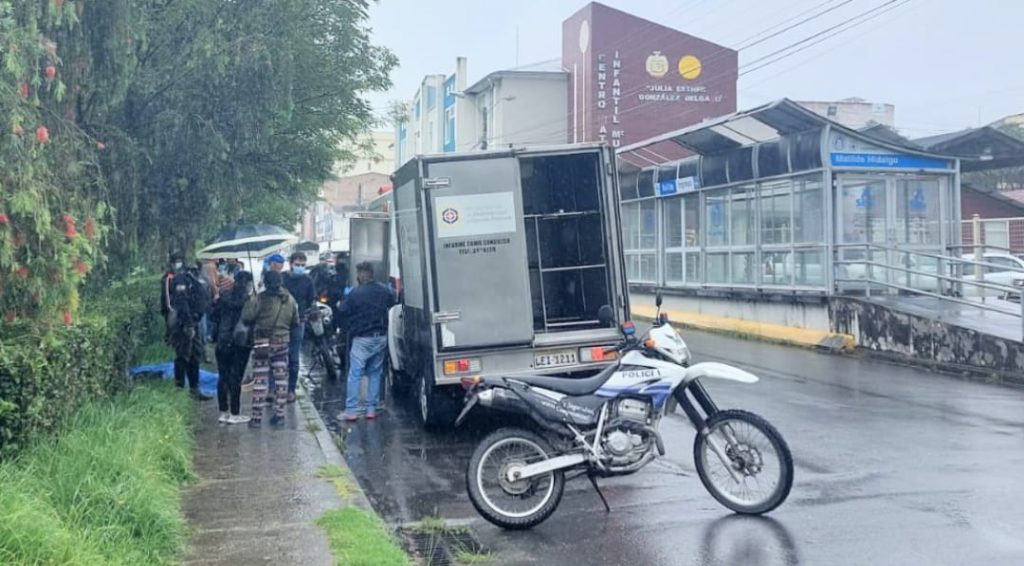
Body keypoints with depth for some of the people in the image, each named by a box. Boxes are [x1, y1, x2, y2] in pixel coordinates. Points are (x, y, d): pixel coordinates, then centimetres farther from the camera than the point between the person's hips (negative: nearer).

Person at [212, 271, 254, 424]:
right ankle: (234, 415, 4)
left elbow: (214, 316, 7)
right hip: (241, 343, -5)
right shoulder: (249, 301, -13)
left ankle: (223, 413, 17)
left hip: (223, 342, 5)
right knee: (236, 378, 1)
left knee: (223, 377, 11)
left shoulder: (224, 296, 3)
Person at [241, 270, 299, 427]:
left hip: (262, 344, -3)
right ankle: (279, 414, 13)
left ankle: (257, 417, 2)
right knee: (281, 380, 11)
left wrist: (250, 301, 1)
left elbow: (246, 317, -16)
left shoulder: (260, 299, -12)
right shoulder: (290, 300, 2)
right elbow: (295, 322, 9)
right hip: (282, 343, 4)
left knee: (259, 381, 0)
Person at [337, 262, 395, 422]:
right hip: (381, 337, 5)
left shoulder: (356, 293, -14)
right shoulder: (384, 291, 1)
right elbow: (392, 302, 18)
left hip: (362, 339, -5)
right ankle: (371, 409, 14)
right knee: (375, 373, 13)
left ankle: (351, 410, -4)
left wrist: (344, 300, 14)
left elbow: (344, 310, -5)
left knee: (355, 374, -2)